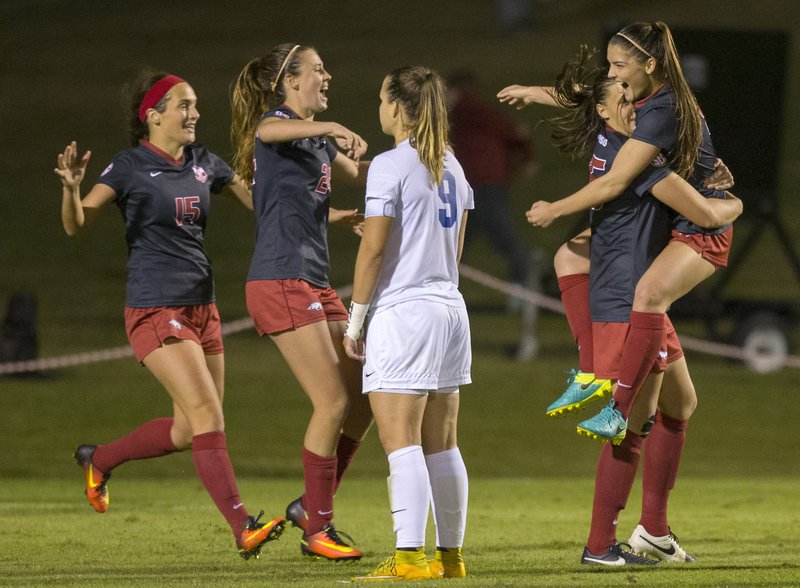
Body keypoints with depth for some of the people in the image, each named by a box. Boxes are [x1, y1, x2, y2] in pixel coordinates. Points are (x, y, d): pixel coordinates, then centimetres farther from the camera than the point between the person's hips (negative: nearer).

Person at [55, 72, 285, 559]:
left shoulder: (204, 164, 9)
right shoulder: (131, 166, -8)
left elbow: (260, 202, 18)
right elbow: (76, 225, -14)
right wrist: (72, 189, -35)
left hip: (202, 307, 7)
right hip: (155, 309, -7)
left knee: (188, 432, 10)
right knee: (208, 415, -17)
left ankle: (99, 459, 33)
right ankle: (243, 528, -21)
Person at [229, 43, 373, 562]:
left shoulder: (317, 138, 20)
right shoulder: (276, 123, -7)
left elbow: (357, 171, 38)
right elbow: (267, 130, -34)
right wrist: (331, 128, -49)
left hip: (314, 284, 9)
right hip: (280, 281, -9)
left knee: (364, 398, 7)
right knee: (333, 402, -12)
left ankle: (312, 504, 16)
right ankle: (317, 529, -5)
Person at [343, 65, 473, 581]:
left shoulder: (390, 166, -11)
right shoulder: (451, 166, 13)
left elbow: (373, 249, -12)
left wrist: (355, 321, -6)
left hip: (402, 312, -8)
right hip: (450, 309, 8)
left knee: (401, 442, -9)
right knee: (442, 443, 11)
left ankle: (411, 555, -15)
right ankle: (450, 554, 12)